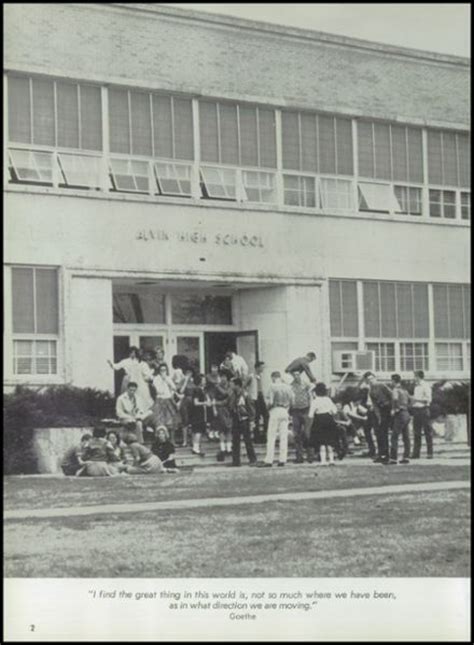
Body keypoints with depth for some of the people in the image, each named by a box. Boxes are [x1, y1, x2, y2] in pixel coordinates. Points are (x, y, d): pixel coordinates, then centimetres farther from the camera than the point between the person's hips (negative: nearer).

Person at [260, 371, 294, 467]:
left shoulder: (273, 386, -8)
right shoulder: (287, 387, 7)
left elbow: (270, 401, -14)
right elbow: (292, 401, 7)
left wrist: (268, 407, 6)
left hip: (275, 410, -4)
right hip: (285, 412, 4)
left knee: (271, 437, -1)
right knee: (283, 437, 7)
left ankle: (269, 460, -3)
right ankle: (282, 459, 4)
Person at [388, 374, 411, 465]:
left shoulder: (395, 389, -10)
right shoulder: (404, 390, 16)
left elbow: (395, 399, -29)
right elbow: (409, 400, 28)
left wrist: (394, 409, -17)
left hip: (400, 414, -9)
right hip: (406, 413, 9)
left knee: (394, 437, -7)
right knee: (406, 437, 12)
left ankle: (393, 458, -10)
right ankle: (406, 457, 14)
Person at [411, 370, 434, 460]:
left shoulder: (426, 386, -7)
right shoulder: (416, 386, 17)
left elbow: (428, 399, -13)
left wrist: (416, 399, -14)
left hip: (423, 409, -8)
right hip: (416, 410, 8)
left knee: (428, 432, -2)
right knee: (416, 432, 7)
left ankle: (430, 453, 1)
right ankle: (416, 453, 11)